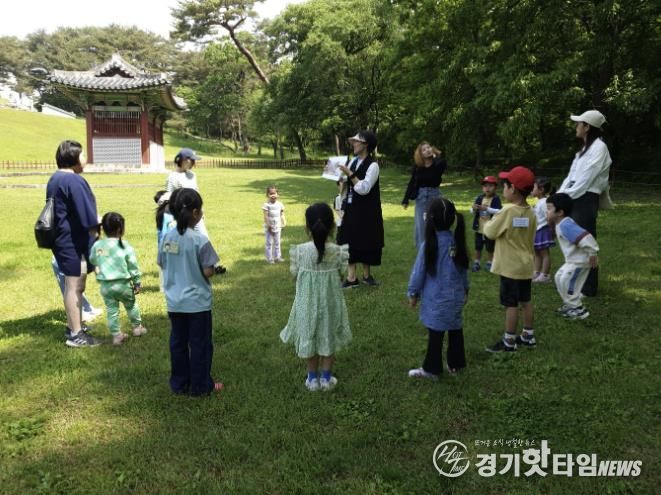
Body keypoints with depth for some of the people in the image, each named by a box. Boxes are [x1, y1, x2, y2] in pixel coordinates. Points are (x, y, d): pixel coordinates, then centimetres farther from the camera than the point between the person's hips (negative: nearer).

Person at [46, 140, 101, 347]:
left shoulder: (54, 179, 14)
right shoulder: (74, 181, -19)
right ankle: (76, 335, 1)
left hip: (63, 239, 10)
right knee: (75, 286, -5)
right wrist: (96, 236, -10)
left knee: (73, 285, 18)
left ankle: (73, 326, 29)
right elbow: (86, 217, -20)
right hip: (75, 241, -10)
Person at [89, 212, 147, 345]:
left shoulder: (97, 245, -3)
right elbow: (133, 267, -7)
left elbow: (92, 261, 10)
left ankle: (116, 335, 13)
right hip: (123, 284, -2)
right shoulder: (125, 246, -12)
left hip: (105, 285, 2)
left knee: (111, 310, 11)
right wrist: (137, 283, 3)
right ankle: (137, 327, 32)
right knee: (131, 305, 19)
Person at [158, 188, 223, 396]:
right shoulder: (200, 239, -18)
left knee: (178, 343, 16)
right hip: (197, 302, -5)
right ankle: (200, 385, 19)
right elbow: (208, 272, -16)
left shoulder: (167, 237, -2)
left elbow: (162, 266, 6)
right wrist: (215, 269, 4)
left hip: (174, 302, 5)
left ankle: (179, 383, 28)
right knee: (200, 344, 9)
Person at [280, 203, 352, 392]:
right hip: (330, 302, 0)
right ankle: (326, 377, 28)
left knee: (309, 337, 18)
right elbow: (340, 273, -4)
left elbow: (295, 273, -4)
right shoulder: (338, 251, -16)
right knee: (329, 337, 19)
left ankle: (312, 378, 30)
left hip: (307, 302, 0)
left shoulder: (300, 251, -16)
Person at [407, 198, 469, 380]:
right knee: (455, 330, 15)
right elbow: (464, 268, 10)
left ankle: (432, 369, 15)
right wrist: (465, 289, 24)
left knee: (436, 334, 4)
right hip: (456, 296, 5)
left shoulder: (429, 245, -17)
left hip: (436, 299, -5)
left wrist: (413, 293, 3)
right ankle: (455, 364, 29)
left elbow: (418, 271, -10)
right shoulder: (457, 241, -1)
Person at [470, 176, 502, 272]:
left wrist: (487, 208, -32)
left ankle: (489, 263, 26)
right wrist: (474, 208, -23)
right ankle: (476, 263, 26)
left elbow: (499, 211, -24)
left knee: (490, 248, 11)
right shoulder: (479, 198, 0)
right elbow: (472, 212, 1)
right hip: (479, 228, 3)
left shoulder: (496, 199, -11)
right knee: (478, 247, 14)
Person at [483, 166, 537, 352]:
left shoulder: (508, 211, -20)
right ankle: (528, 336, 28)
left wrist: (487, 223, 6)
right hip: (526, 265, 8)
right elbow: (529, 237, 11)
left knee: (511, 304, 0)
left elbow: (490, 233, -14)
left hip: (511, 267, -8)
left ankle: (509, 341, 9)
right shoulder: (530, 212, 3)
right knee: (525, 301, 17)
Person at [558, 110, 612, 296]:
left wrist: (567, 196, -15)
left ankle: (588, 288, 6)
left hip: (586, 200, -9)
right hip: (575, 198, 9)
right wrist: (560, 194, 5)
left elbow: (587, 177, -16)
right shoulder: (585, 147, 18)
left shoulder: (599, 147, -11)